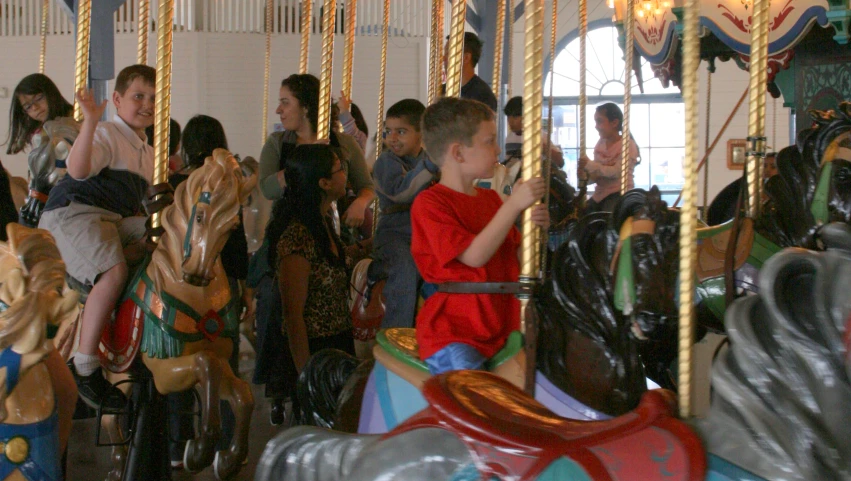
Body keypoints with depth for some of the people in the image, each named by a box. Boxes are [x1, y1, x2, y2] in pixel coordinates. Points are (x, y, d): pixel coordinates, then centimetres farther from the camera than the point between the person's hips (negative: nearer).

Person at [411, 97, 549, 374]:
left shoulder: (491, 199, 15)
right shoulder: (429, 203, -8)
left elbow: (515, 258, 18)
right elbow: (475, 256, -19)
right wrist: (513, 205, -20)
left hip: (501, 327, 7)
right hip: (451, 334, -7)